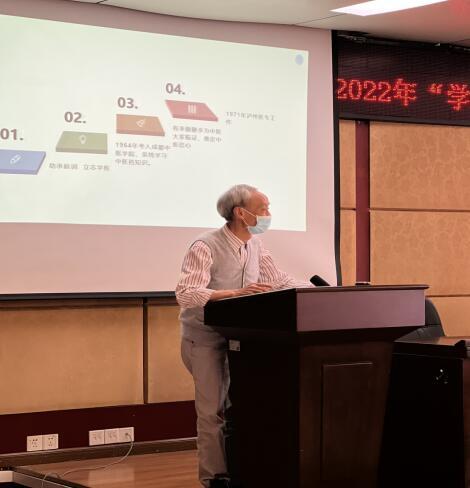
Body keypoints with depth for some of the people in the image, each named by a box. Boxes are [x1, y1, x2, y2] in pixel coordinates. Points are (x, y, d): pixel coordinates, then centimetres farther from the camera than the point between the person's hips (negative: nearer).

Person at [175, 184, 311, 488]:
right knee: (214, 410, -3)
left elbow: (281, 281, 9)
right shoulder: (206, 247, -21)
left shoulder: (256, 246, 2)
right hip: (206, 337, -6)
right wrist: (236, 293, -41)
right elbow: (186, 294, -31)